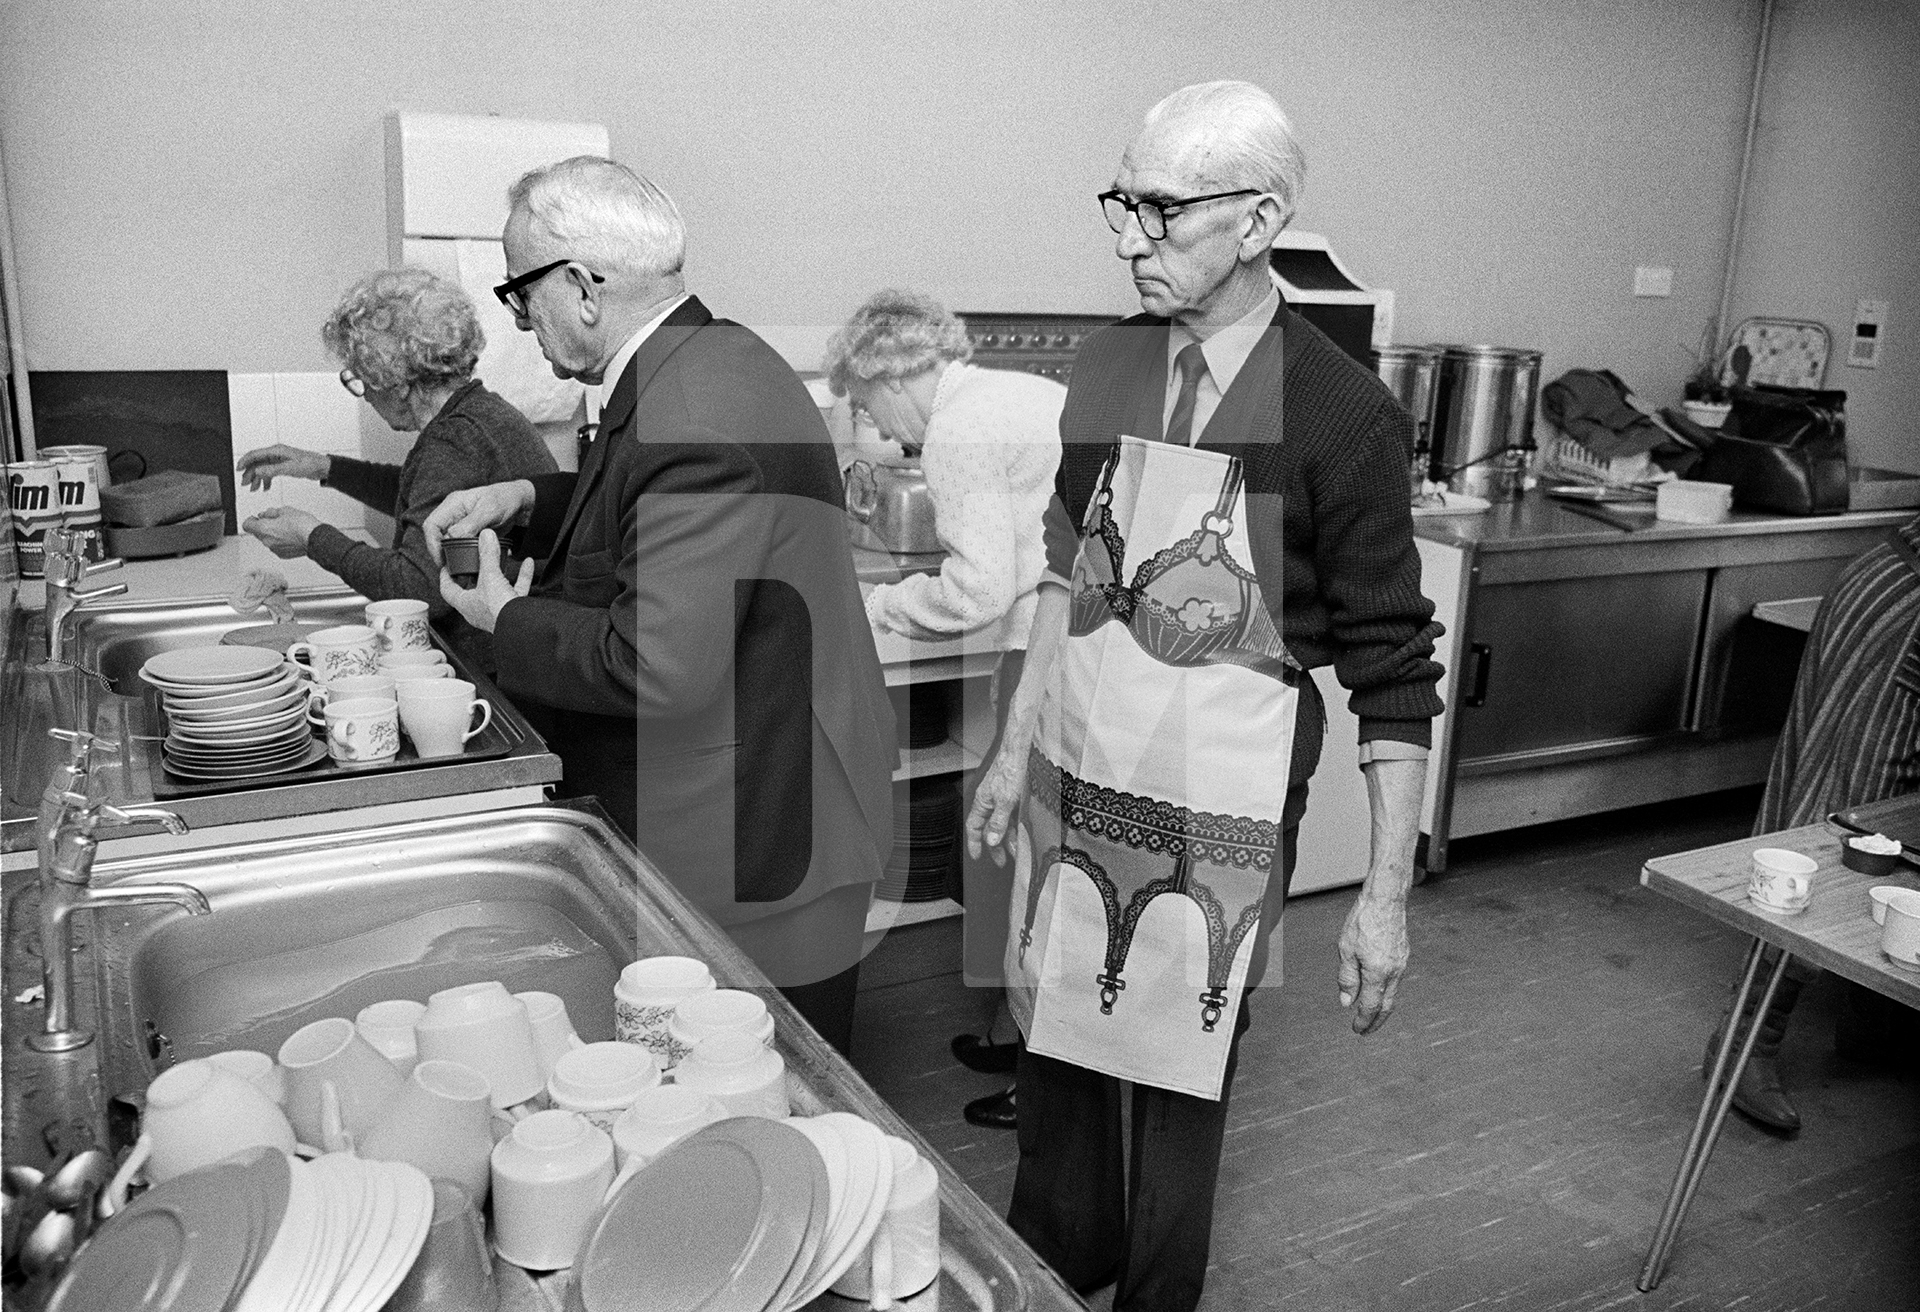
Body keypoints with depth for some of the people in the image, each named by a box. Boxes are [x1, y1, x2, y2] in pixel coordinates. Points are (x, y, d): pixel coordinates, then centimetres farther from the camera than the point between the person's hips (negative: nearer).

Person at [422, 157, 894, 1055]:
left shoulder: (694, 418, -26)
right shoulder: (715, 359, 7)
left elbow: (659, 666, -30)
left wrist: (508, 621, -13)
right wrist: (527, 502, 9)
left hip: (755, 839, -10)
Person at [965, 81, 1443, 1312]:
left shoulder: (1343, 411, -14)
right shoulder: (1108, 363, 2)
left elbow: (1393, 670, -9)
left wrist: (1387, 891, -10)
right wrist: (1015, 749, 14)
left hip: (1219, 791, -5)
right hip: (1074, 763, 5)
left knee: (1180, 1070, 10)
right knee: (1053, 1028, 19)